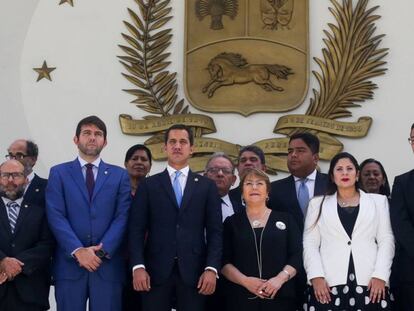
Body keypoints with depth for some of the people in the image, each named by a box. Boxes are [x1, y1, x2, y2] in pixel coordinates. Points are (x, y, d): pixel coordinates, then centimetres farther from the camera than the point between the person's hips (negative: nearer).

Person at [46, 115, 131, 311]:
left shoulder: (120, 175, 10)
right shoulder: (58, 173, 7)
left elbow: (122, 217, 1)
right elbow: (56, 217, -3)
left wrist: (102, 250, -13)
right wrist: (78, 251, -14)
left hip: (108, 264, 1)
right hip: (69, 263, 0)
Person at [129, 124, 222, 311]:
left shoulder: (207, 186, 10)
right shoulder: (148, 185, 9)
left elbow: (215, 231, 5)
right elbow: (137, 229, 3)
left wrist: (212, 268, -6)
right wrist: (138, 266, -8)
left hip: (193, 271, 1)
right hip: (156, 271, 0)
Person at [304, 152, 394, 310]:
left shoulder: (378, 201, 14)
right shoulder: (318, 203, 13)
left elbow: (386, 240, 8)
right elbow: (310, 243, 7)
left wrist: (380, 275, -4)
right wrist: (316, 276, -6)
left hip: (369, 282, 0)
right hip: (329, 284, 0)